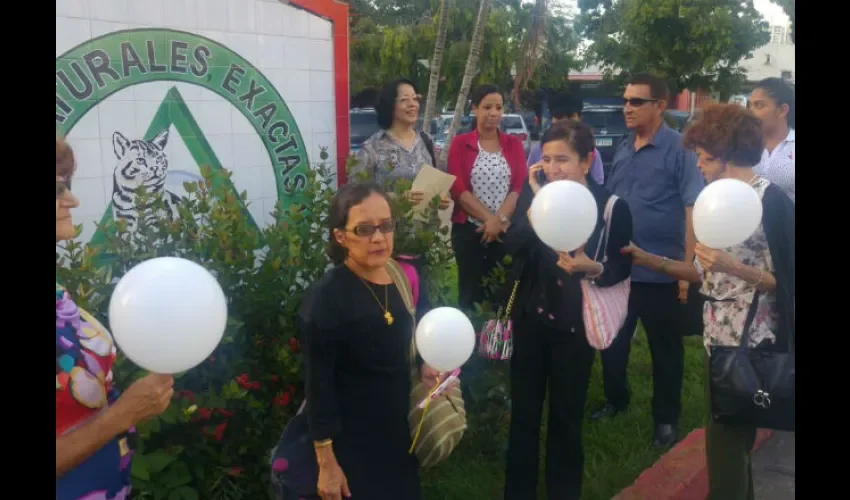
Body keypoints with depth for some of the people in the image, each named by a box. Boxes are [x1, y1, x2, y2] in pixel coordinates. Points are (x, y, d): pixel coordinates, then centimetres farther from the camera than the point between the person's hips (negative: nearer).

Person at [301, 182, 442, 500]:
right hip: (352, 443, -6)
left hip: (399, 430, 7)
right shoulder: (327, 297, -22)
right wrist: (326, 463, -15)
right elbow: (319, 385, -18)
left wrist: (423, 367, -4)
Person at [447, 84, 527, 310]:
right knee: (471, 292, 4)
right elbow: (457, 188, -6)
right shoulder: (460, 143, 3)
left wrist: (500, 219, -14)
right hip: (469, 229, -1)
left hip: (505, 230, 2)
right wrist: (488, 218, -14)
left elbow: (520, 186, 0)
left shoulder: (514, 144, 9)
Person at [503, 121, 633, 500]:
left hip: (575, 323, -2)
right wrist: (537, 201, -21)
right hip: (531, 317, 3)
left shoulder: (611, 206, -10)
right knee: (523, 411, 12)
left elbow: (622, 267, -5)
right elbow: (513, 248, -14)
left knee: (567, 416, 12)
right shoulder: (535, 192, -2)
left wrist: (592, 268, -25)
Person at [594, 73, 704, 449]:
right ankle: (615, 399, 38)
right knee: (612, 341, 17)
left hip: (661, 272, -6)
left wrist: (688, 267, -18)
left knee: (665, 349, 10)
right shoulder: (622, 149, 8)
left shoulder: (679, 149, -11)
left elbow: (695, 210, -15)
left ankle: (666, 419, 26)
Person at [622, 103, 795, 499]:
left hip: (750, 343, -8)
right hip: (718, 336, 8)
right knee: (733, 437, 19)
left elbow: (786, 282, -16)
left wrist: (732, 266, -26)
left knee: (725, 439, 1)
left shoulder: (771, 202, -15)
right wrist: (650, 260, 7)